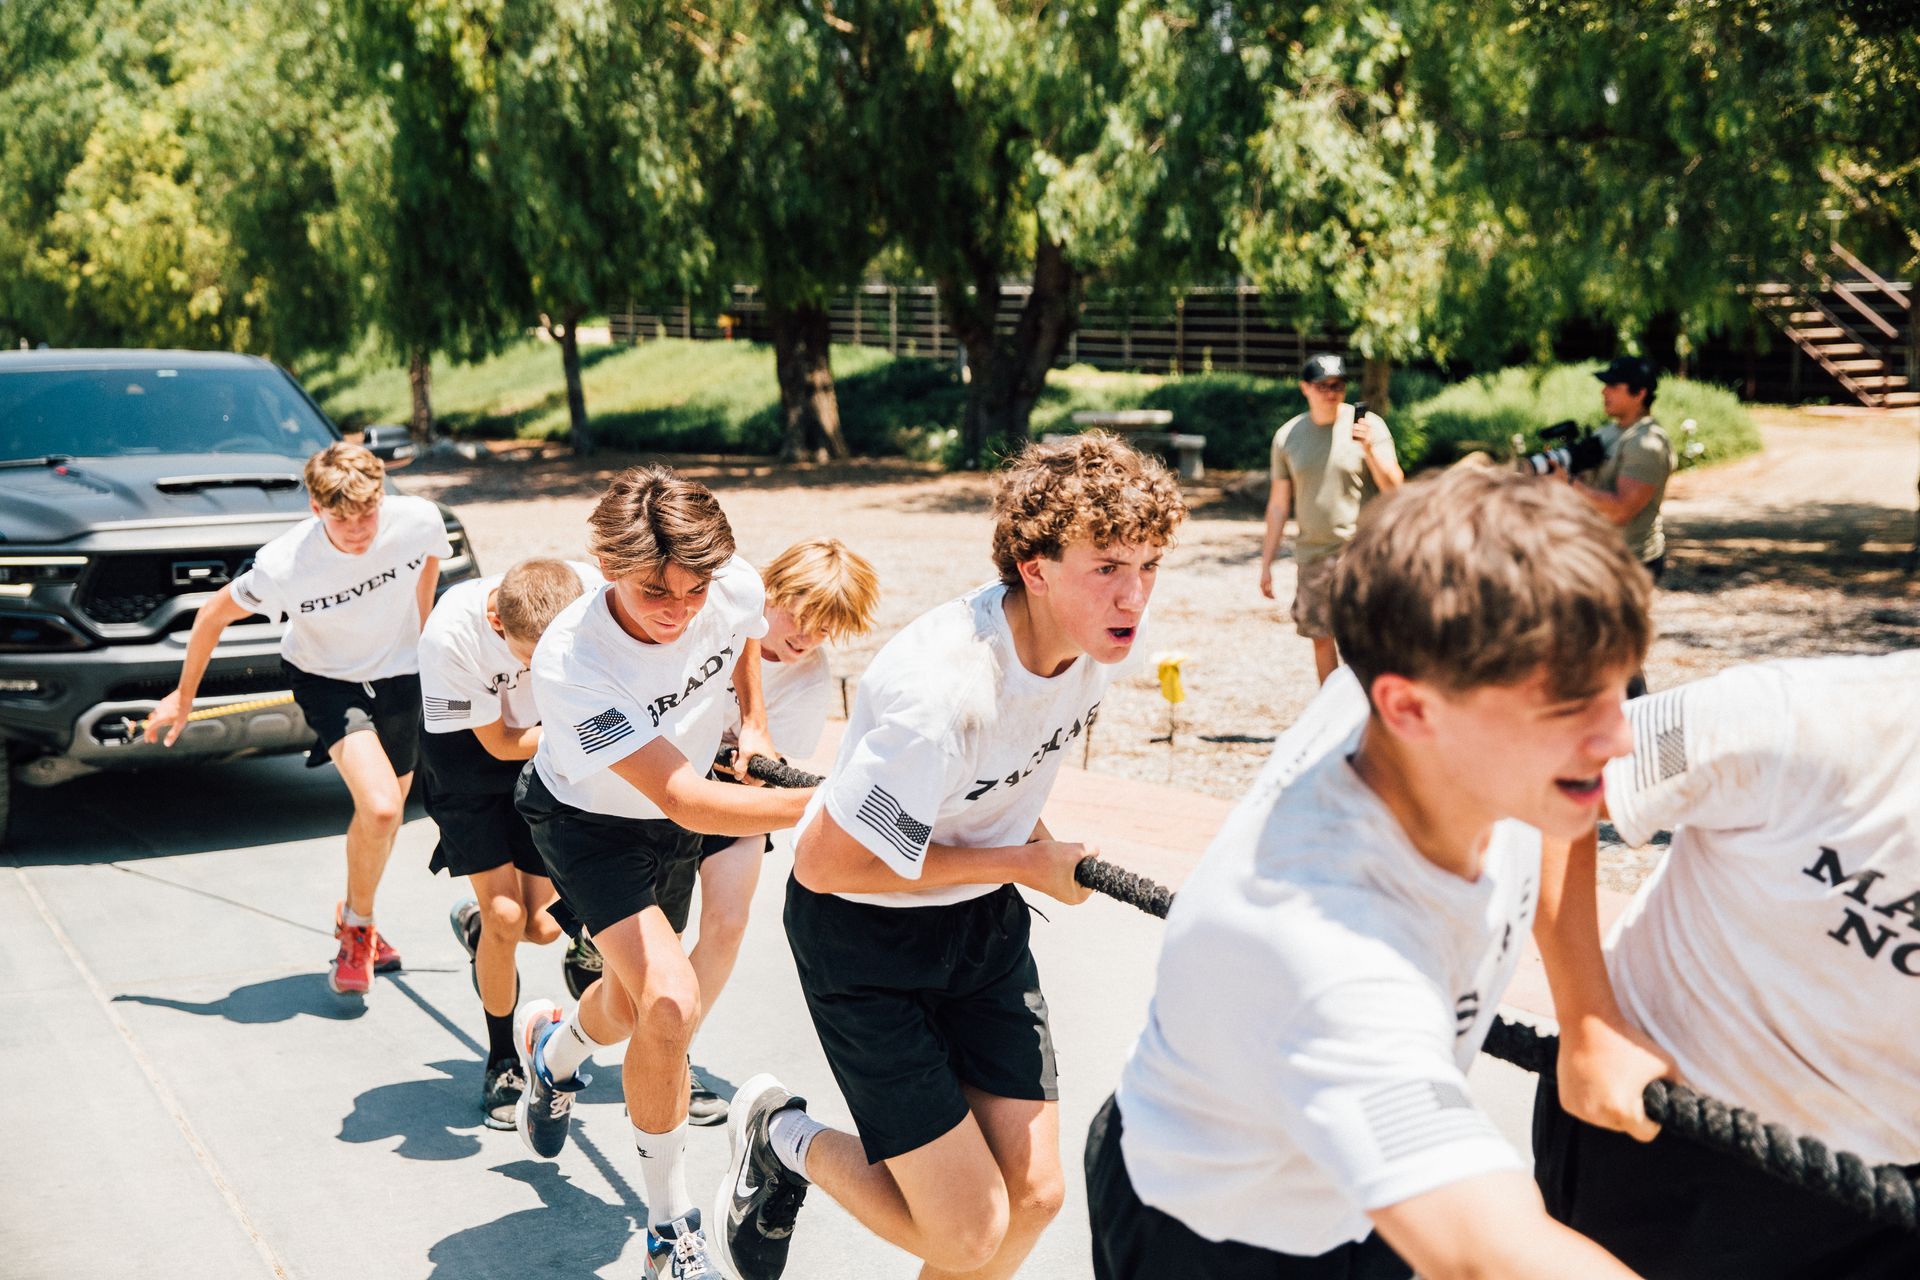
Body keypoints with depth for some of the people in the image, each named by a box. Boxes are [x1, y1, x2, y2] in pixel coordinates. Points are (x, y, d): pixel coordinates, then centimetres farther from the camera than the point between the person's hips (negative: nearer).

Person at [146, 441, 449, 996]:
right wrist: (183, 696, -1)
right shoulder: (284, 565, -30)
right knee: (379, 806, -23)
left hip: (398, 675, 4)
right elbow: (213, 615, -12)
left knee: (386, 818, 15)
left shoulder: (419, 519, -23)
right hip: (324, 678, -4)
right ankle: (356, 925, 5)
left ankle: (357, 926, 43)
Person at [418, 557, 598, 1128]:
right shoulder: (449, 635, -33)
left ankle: (476, 921, 36)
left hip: (552, 743, 3)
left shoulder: (590, 590, -28)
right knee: (506, 917, -10)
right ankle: (503, 1064, 13)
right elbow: (500, 743, -20)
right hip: (468, 747, -3)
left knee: (544, 925, -1)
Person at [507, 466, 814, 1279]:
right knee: (671, 1004, -25)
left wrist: (752, 719, -6)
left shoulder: (735, 586, -26)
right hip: (587, 821, -5)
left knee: (632, 1006, 20)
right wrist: (825, 802, -51)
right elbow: (685, 801, -43)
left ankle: (554, 1049, 59)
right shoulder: (569, 664, -40)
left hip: (672, 819, 5)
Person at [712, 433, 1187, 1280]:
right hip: (864, 931, -7)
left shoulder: (1100, 631, -11)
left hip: (985, 921, 7)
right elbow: (824, 863, -26)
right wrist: (1024, 865, -19)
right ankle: (782, 1138, 19)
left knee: (1033, 1195, 3)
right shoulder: (944, 691, -35)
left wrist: (1028, 827, 0)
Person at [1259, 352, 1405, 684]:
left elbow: (1394, 489, -10)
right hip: (1312, 555, 4)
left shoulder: (1368, 426, -5)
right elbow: (1278, 504, 11)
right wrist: (1266, 563, 11)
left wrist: (1370, 451, -26)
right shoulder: (1287, 436, 5)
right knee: (1321, 639, 10)